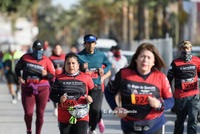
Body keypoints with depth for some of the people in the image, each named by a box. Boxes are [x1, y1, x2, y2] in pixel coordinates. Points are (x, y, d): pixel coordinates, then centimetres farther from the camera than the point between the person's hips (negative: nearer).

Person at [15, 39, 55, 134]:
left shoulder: (47, 61, 2)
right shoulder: (25, 58, 3)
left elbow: (52, 76, 1)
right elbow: (17, 68, 16)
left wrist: (46, 74, -20)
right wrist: (19, 77, -2)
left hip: (42, 89, 0)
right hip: (27, 89, 0)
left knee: (40, 114, 0)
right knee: (28, 113, -8)